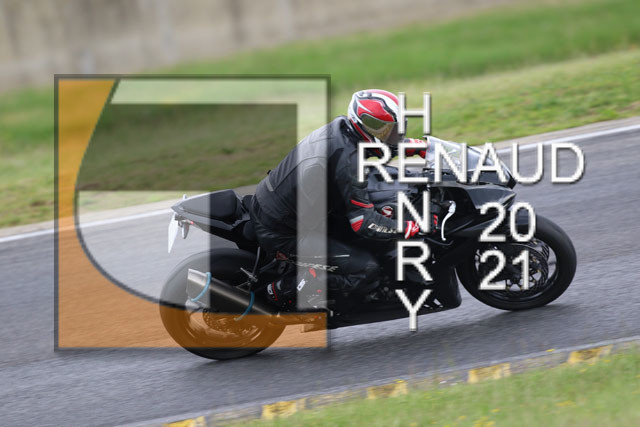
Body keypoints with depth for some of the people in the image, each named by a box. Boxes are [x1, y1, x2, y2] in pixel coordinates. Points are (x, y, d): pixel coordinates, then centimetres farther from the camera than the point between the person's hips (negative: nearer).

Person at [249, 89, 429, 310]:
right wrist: (414, 228, -22)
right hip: (281, 232, -9)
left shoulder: (340, 127, -1)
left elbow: (384, 144, 23)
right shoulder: (348, 160, -27)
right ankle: (285, 290, -5)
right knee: (365, 271, -12)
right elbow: (364, 222, -27)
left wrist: (419, 146, 17)